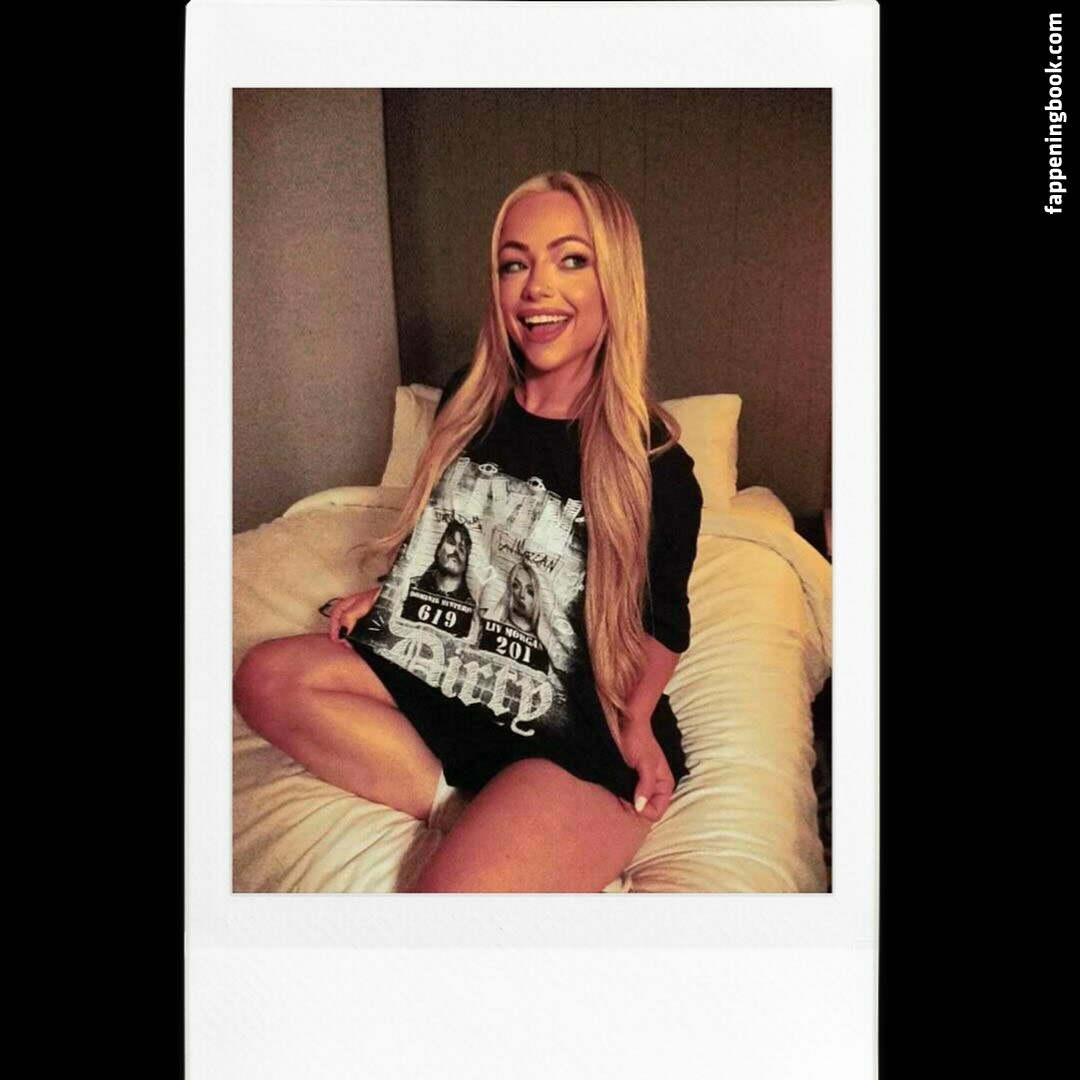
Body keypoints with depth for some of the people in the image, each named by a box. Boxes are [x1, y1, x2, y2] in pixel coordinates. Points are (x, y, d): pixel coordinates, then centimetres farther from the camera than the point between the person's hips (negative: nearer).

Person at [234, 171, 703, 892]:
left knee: (457, 891, -30)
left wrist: (636, 721, -11)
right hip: (442, 677, 6)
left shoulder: (655, 466, -13)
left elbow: (662, 623, 1)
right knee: (268, 675, -13)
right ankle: (460, 801, -13)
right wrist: (389, 592, 7)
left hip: (574, 735, -6)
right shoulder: (468, 401, 0)